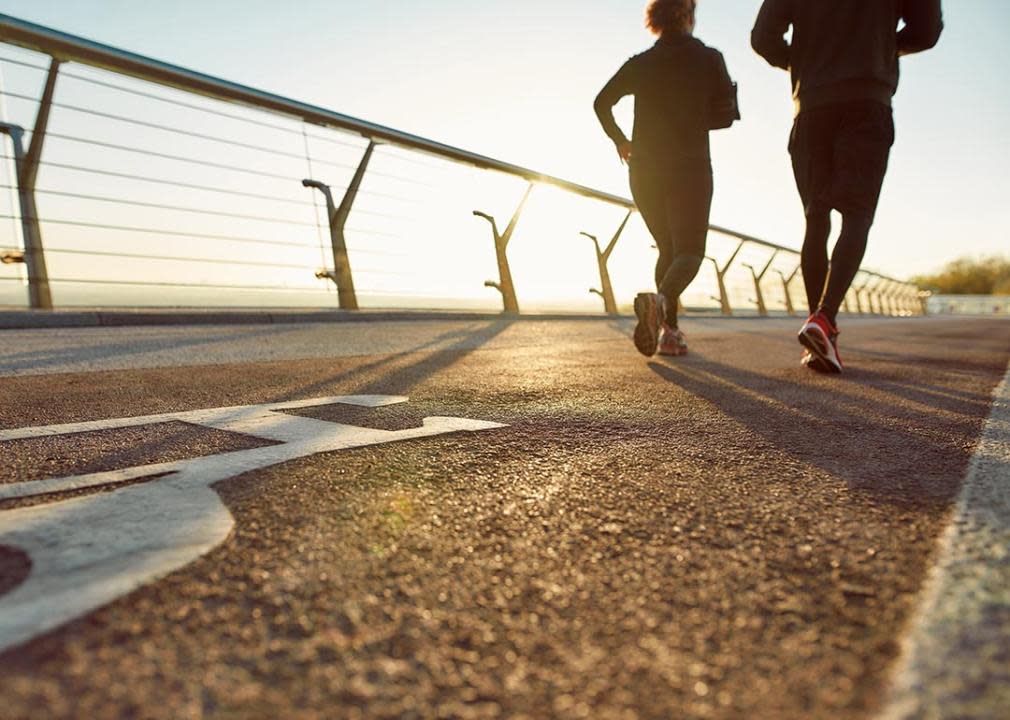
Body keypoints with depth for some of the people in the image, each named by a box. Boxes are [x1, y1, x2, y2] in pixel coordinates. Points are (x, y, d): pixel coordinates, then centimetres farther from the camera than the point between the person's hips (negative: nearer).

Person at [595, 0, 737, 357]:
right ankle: (660, 299, -37)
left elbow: (602, 103, 2)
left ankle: (669, 330, 10)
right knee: (689, 251, -5)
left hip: (644, 170, 4)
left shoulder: (639, 63, 7)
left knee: (667, 248, 16)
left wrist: (619, 140, 17)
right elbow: (726, 114, 1)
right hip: (689, 167, -3)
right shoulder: (709, 59, 1)